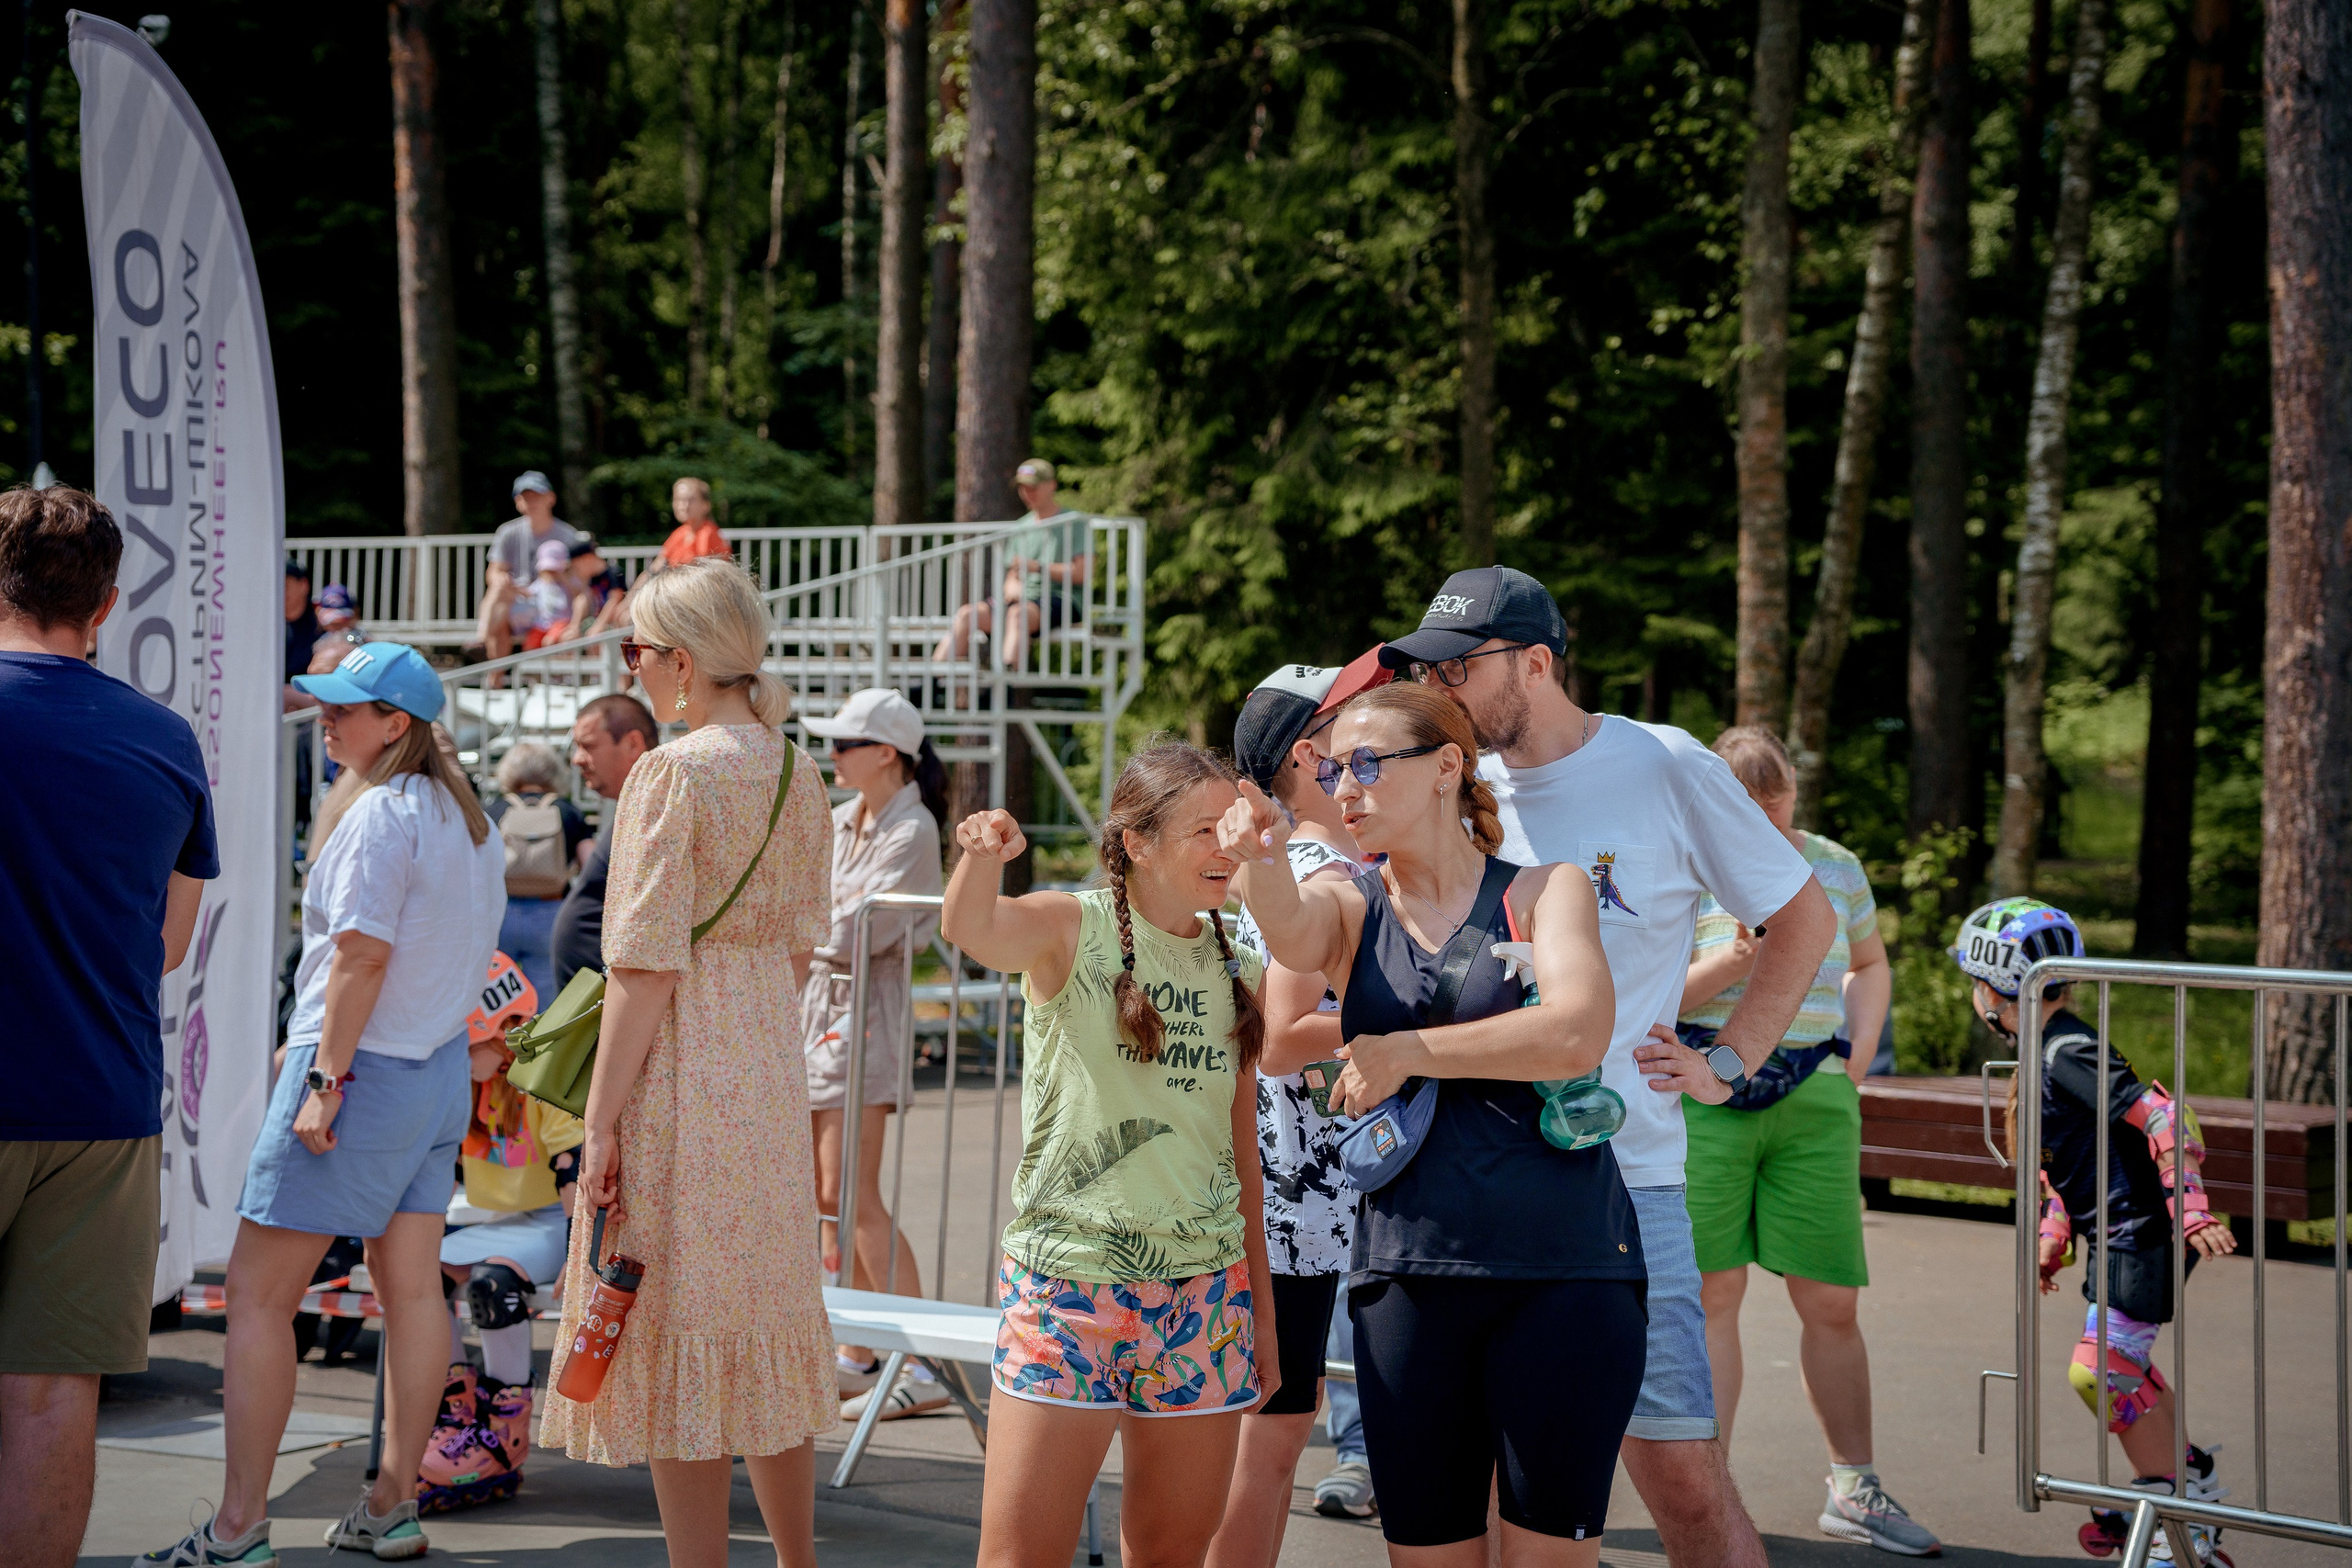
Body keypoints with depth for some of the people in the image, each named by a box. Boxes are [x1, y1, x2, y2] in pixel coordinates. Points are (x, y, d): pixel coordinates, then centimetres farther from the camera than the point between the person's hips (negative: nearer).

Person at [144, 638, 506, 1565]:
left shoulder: (383, 813, -14)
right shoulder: (468, 813, 12)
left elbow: (364, 955, -20)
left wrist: (326, 1079, -19)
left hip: (363, 1066, -9)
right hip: (443, 1068, 9)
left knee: (259, 1291, -4)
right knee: (412, 1287, 9)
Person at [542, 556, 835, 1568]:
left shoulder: (673, 772, -13)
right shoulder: (797, 775, 9)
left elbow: (647, 967, -16)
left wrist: (602, 1120, -14)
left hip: (679, 1068, -8)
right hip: (770, 1066, 8)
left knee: (679, 1346, -2)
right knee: (766, 1331, 16)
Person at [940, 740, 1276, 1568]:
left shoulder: (1237, 974, 10)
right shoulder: (1073, 928, -3)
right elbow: (971, 928, -27)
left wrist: (1263, 1312, 14)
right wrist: (981, 856, -49)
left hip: (1206, 1292, 4)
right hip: (1068, 1281, -4)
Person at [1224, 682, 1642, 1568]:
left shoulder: (1543, 891, 4)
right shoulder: (1348, 911, 10)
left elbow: (1579, 1035, -13)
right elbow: (1291, 933, -15)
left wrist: (1407, 1050, -10)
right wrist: (1262, 860, -37)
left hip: (1566, 1268, -2)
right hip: (1410, 1276, 2)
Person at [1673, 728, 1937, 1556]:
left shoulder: (1835, 869, 11)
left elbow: (1871, 967, 26)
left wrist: (1858, 1052, 10)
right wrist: (1731, 966, -21)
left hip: (1814, 1099, 3)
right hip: (1706, 1093, -3)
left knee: (1831, 1302, 4)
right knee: (1711, 1291, -3)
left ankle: (1854, 1490, 17)